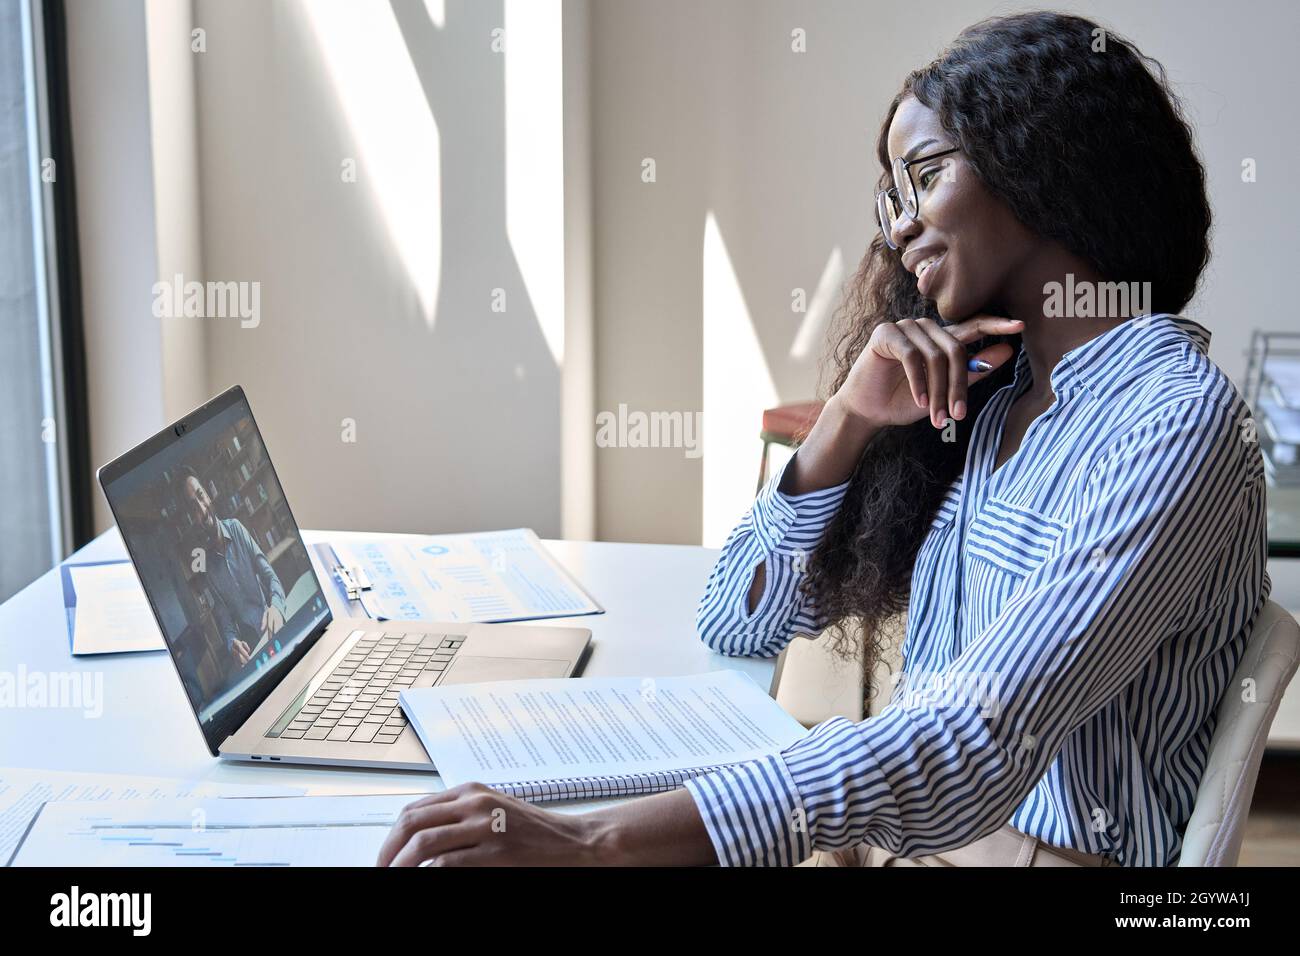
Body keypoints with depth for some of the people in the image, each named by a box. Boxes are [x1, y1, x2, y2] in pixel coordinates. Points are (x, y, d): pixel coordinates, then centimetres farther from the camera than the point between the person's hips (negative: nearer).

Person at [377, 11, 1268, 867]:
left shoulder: (1173, 421, -14)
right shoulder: (978, 394, 9)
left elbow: (977, 750, -26)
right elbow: (738, 624, 10)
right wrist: (850, 418, -5)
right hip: (899, 827, 6)